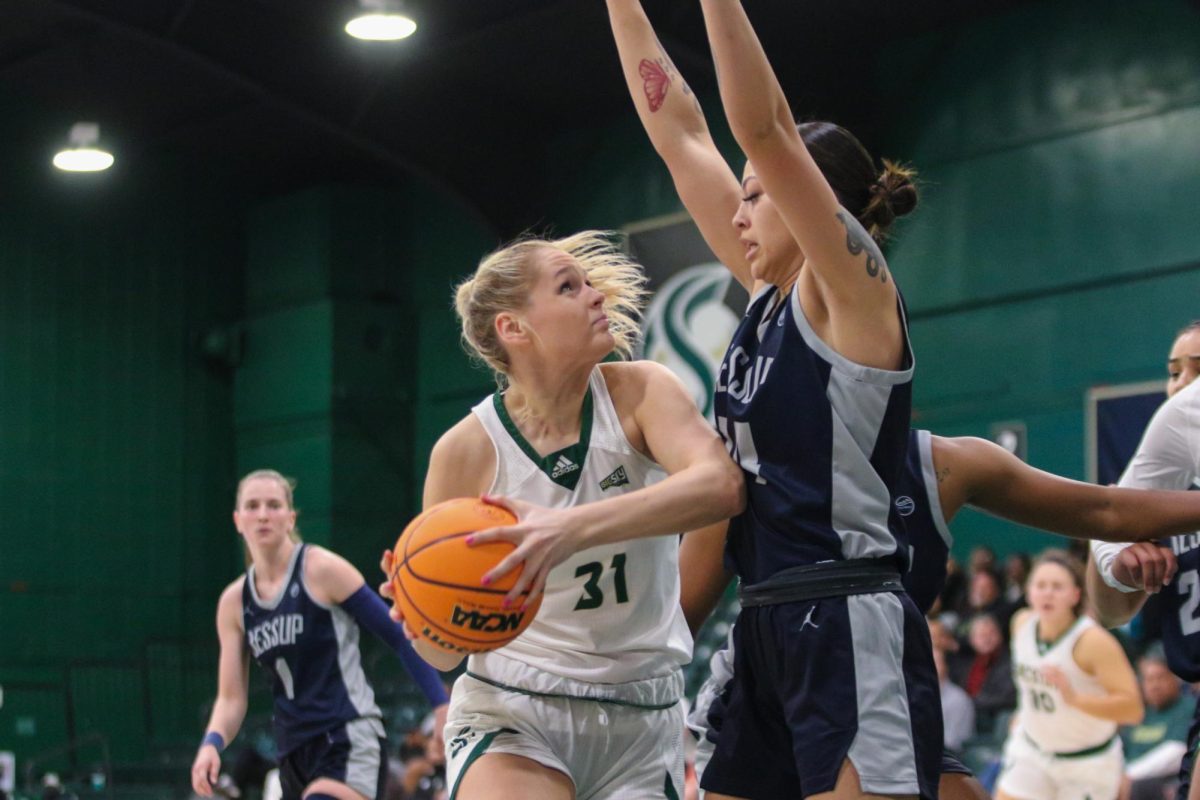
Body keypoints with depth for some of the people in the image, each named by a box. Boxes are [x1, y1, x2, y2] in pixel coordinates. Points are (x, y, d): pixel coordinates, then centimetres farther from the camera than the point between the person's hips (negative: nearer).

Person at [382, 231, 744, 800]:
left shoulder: (638, 392, -6)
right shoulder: (466, 451, -9)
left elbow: (721, 485, -28)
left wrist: (573, 529, -40)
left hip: (641, 720, 2)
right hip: (510, 711, -2)